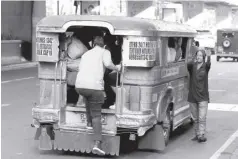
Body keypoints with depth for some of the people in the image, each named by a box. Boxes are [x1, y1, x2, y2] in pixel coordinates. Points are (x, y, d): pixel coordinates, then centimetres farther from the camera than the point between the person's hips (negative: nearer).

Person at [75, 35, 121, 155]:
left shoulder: (86, 54, 27)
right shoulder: (105, 52, 12)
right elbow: (108, 64, -8)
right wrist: (117, 68, 9)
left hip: (79, 85, 4)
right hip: (94, 86, -4)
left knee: (88, 97, 38)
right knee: (96, 115, 2)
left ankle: (89, 122, 35)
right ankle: (97, 144, -12)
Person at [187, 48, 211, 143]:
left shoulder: (205, 67, 0)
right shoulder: (192, 66, 3)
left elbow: (208, 64, -24)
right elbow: (188, 65, -21)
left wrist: (209, 57, -46)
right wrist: (193, 60, -43)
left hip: (203, 97, -2)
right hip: (192, 97, 2)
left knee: (202, 117, -10)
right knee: (195, 118, 10)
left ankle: (202, 135, -10)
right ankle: (197, 134, 20)